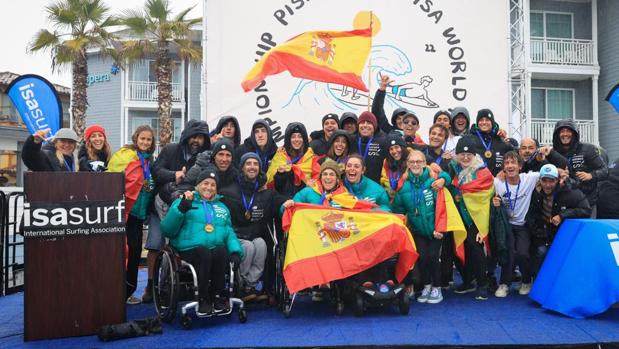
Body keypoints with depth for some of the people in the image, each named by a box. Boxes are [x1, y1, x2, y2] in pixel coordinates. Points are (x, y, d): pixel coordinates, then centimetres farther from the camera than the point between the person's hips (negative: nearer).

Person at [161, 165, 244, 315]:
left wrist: (236, 251, 2)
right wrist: (181, 209, -11)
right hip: (190, 250, -2)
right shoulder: (183, 201, 14)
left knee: (222, 252, -31)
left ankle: (217, 297, -15)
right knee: (204, 253, -34)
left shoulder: (222, 207, 28)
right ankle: (203, 299, -19)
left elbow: (229, 233, 21)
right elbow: (167, 230, 3)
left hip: (217, 249, 3)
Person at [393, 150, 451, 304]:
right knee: (422, 257, -8)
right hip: (417, 229, 1)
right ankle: (426, 286, 17)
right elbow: (398, 210, 4)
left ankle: (436, 288, 14)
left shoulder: (433, 181, -8)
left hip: (435, 228, -1)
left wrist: (442, 179, -16)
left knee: (432, 256, -9)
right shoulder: (404, 187, -4)